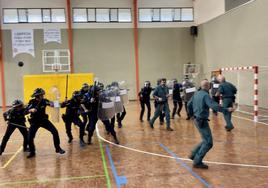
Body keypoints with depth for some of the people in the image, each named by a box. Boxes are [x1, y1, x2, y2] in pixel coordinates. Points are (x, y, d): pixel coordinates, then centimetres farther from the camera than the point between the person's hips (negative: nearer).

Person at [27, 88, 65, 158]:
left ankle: (58, 148, 9)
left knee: (55, 132, -8)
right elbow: (27, 109, -25)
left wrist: (51, 104, -43)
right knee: (30, 137, -7)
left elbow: (50, 103, -19)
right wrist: (31, 110, -47)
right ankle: (32, 152, 19)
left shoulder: (44, 100, -9)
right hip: (35, 122, -1)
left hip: (44, 120, 2)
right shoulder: (32, 102, -15)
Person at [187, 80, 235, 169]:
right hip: (202, 121, -9)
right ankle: (197, 162, 1)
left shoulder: (196, 94, 9)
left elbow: (189, 105, 16)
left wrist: (192, 115, 27)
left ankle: (194, 154, 23)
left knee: (206, 140, 21)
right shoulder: (205, 95, -17)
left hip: (197, 120, 9)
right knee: (208, 143, -2)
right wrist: (226, 109, -26)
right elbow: (214, 106, -30)